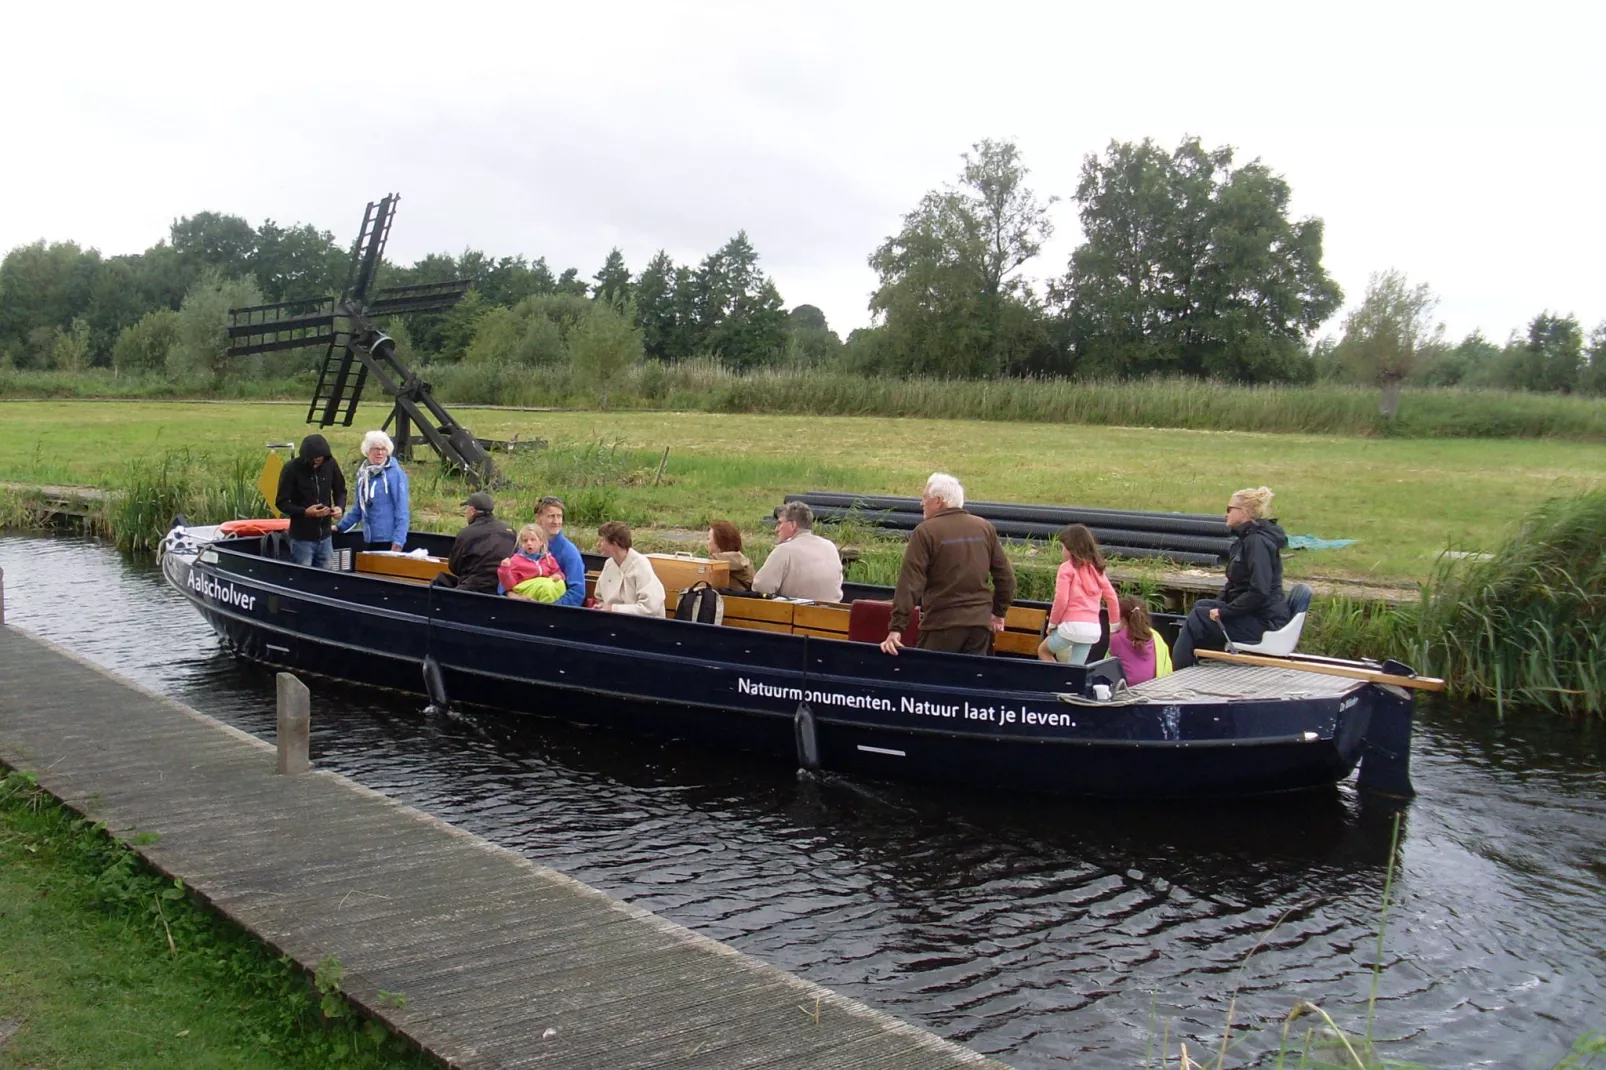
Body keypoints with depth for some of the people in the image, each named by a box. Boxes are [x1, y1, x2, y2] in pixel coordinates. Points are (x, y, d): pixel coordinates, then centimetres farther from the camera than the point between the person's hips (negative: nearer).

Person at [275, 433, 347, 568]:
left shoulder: (330, 464, -3)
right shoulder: (292, 468, -13)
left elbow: (340, 491, 11)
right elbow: (281, 502, -9)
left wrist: (340, 507, -10)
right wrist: (304, 512, -25)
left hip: (325, 536, 4)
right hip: (302, 538, -4)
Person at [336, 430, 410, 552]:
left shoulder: (395, 473, -9)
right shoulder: (363, 473, 12)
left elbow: (402, 510, -13)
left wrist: (398, 541, -18)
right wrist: (340, 526, 20)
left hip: (390, 540, -7)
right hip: (371, 541, 7)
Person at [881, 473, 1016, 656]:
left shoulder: (925, 532, -8)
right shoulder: (985, 528, 7)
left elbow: (910, 583, -13)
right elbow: (1005, 576, 12)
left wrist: (896, 628, -14)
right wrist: (999, 612, 25)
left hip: (942, 623, -5)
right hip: (980, 622, 5)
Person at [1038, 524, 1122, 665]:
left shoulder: (1067, 567, -5)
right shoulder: (1096, 569, 13)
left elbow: (1061, 599, -11)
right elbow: (1112, 598, 15)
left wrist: (1052, 623, 1)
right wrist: (1114, 625, 24)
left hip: (1072, 625, -5)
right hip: (1093, 629, 5)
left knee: (1043, 650, 18)